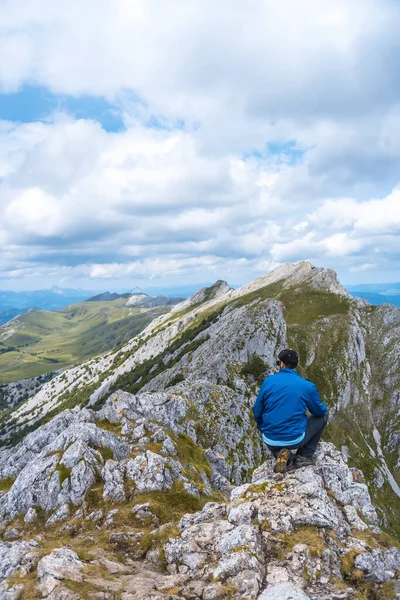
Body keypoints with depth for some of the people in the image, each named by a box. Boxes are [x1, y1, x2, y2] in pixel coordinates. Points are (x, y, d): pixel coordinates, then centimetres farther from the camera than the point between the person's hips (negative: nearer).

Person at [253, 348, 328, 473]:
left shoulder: (268, 381, -3)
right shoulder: (307, 386, -7)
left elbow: (257, 412, 4)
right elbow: (319, 411, 7)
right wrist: (324, 408, 32)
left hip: (270, 441, 2)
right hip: (295, 440, -2)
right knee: (323, 416, 21)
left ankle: (283, 456, 6)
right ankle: (303, 457, 15)